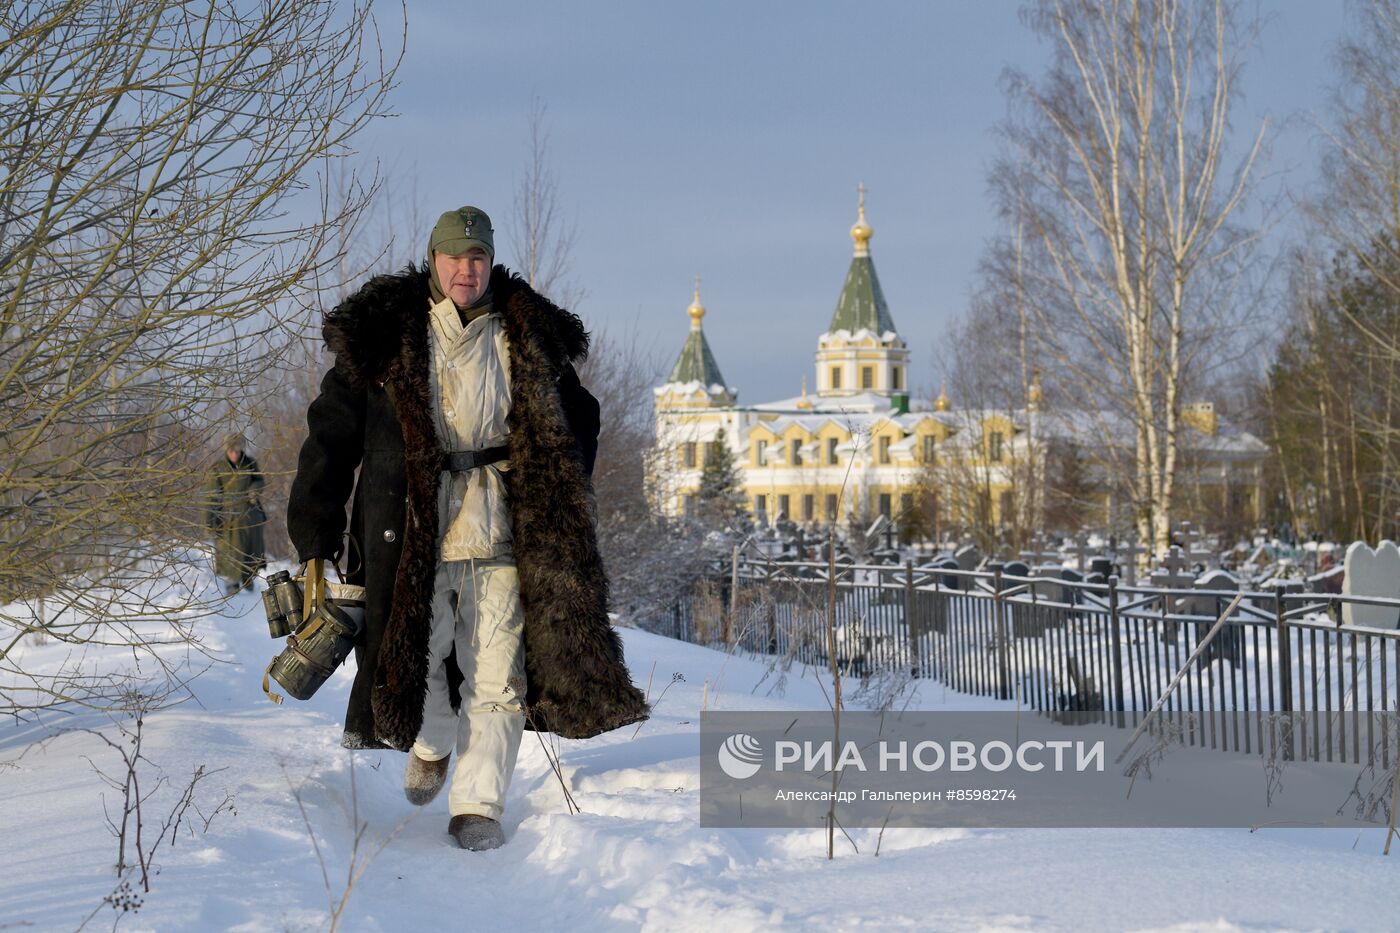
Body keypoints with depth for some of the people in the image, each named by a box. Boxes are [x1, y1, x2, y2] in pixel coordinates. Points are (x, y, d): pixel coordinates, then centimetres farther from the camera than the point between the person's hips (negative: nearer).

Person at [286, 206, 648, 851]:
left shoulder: (530, 340, 8)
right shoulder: (384, 337, 2)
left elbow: (576, 423, 22)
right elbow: (330, 439, 3)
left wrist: (556, 511, 12)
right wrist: (315, 539, -2)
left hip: (500, 532, 1)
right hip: (412, 530, -1)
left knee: (494, 673, -3)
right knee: (419, 657, 2)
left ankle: (477, 805, 6)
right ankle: (431, 743, 34)